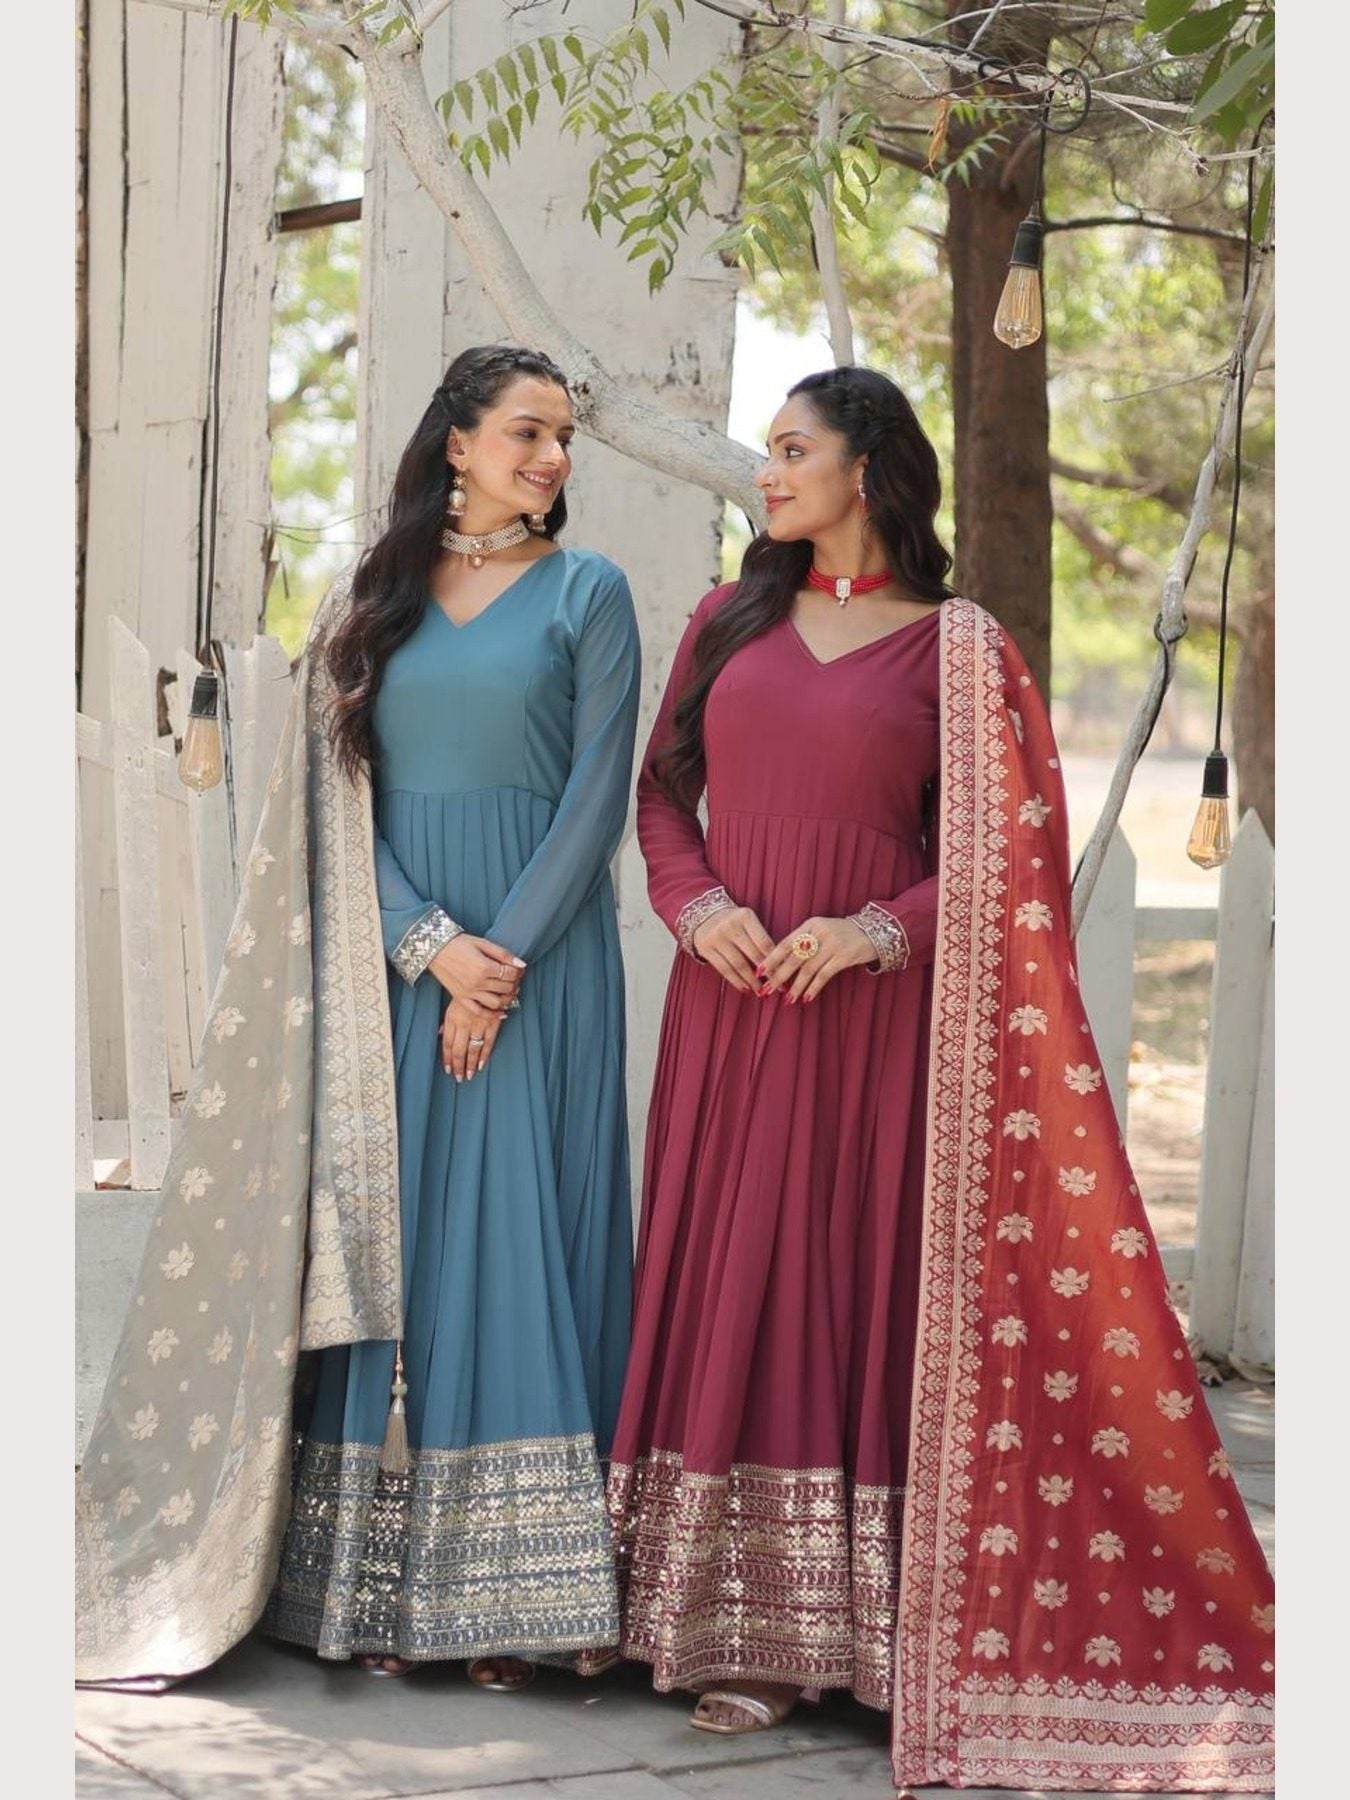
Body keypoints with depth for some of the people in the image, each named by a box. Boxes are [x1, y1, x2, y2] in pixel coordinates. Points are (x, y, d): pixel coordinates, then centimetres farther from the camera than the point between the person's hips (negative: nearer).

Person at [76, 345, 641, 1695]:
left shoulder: (586, 593, 5)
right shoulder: (374, 599, 11)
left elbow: (599, 790, -2)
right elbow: (346, 799, 5)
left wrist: (507, 951, -11)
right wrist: (432, 947, -9)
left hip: (540, 957, -2)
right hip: (397, 961, 2)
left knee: (519, 1232, -4)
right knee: (388, 1237, 0)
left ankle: (511, 1594, -1)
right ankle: (379, 1587, 5)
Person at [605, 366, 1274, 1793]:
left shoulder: (952, 645, 1)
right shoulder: (727, 622, 12)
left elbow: (997, 852, -1)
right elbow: (663, 790, 13)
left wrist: (881, 930, -15)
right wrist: (697, 904, -6)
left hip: (877, 1015, -3)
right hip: (733, 1003, 3)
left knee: (875, 1281, -1)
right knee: (735, 1282, 1)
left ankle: (891, 1635, 7)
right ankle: (748, 1632, 8)